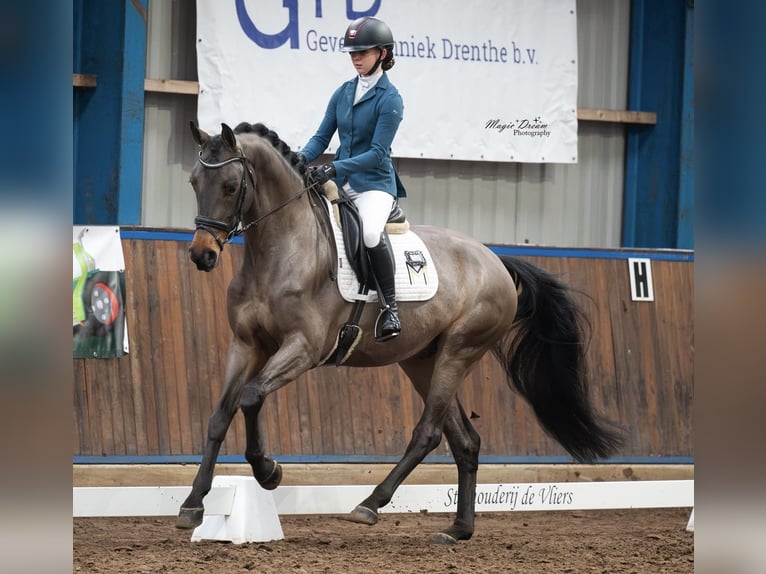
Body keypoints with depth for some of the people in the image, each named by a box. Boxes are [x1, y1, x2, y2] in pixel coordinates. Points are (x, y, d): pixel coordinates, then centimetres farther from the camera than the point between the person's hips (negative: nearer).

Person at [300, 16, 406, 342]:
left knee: (370, 232, -36)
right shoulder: (344, 92, 10)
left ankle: (390, 306, -21)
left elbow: (377, 153, -16)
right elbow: (322, 137, 11)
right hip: (340, 183, 7)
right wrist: (300, 160, -9)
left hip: (374, 183, -7)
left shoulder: (390, 100, -10)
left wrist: (334, 169, -26)